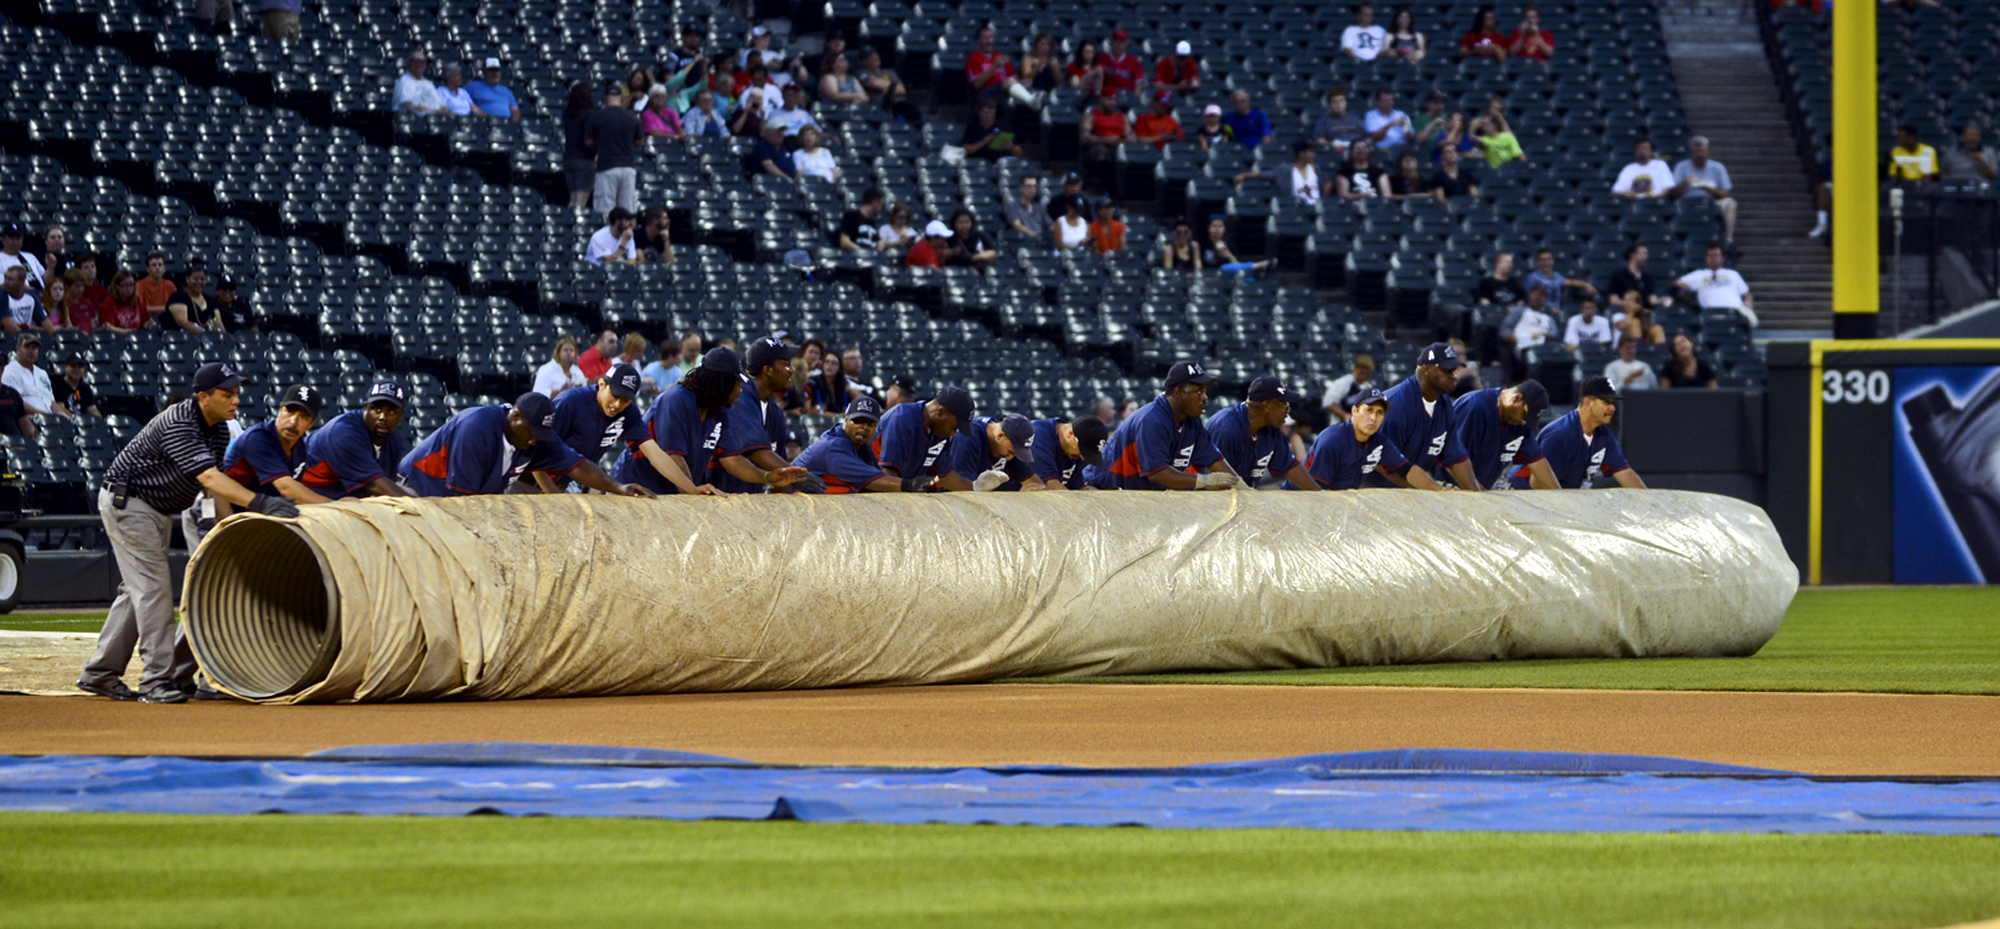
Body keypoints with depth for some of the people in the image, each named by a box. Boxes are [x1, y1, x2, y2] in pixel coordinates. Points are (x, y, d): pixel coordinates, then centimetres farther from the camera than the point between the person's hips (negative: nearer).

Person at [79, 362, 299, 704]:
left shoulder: (218, 427, 1)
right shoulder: (178, 424, -29)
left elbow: (215, 483, 4)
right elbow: (208, 477, -40)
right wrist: (259, 502, -49)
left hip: (159, 510, 10)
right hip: (127, 502, -10)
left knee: (139, 590, 12)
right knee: (152, 586, -13)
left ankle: (100, 673, 18)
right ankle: (158, 680, -14)